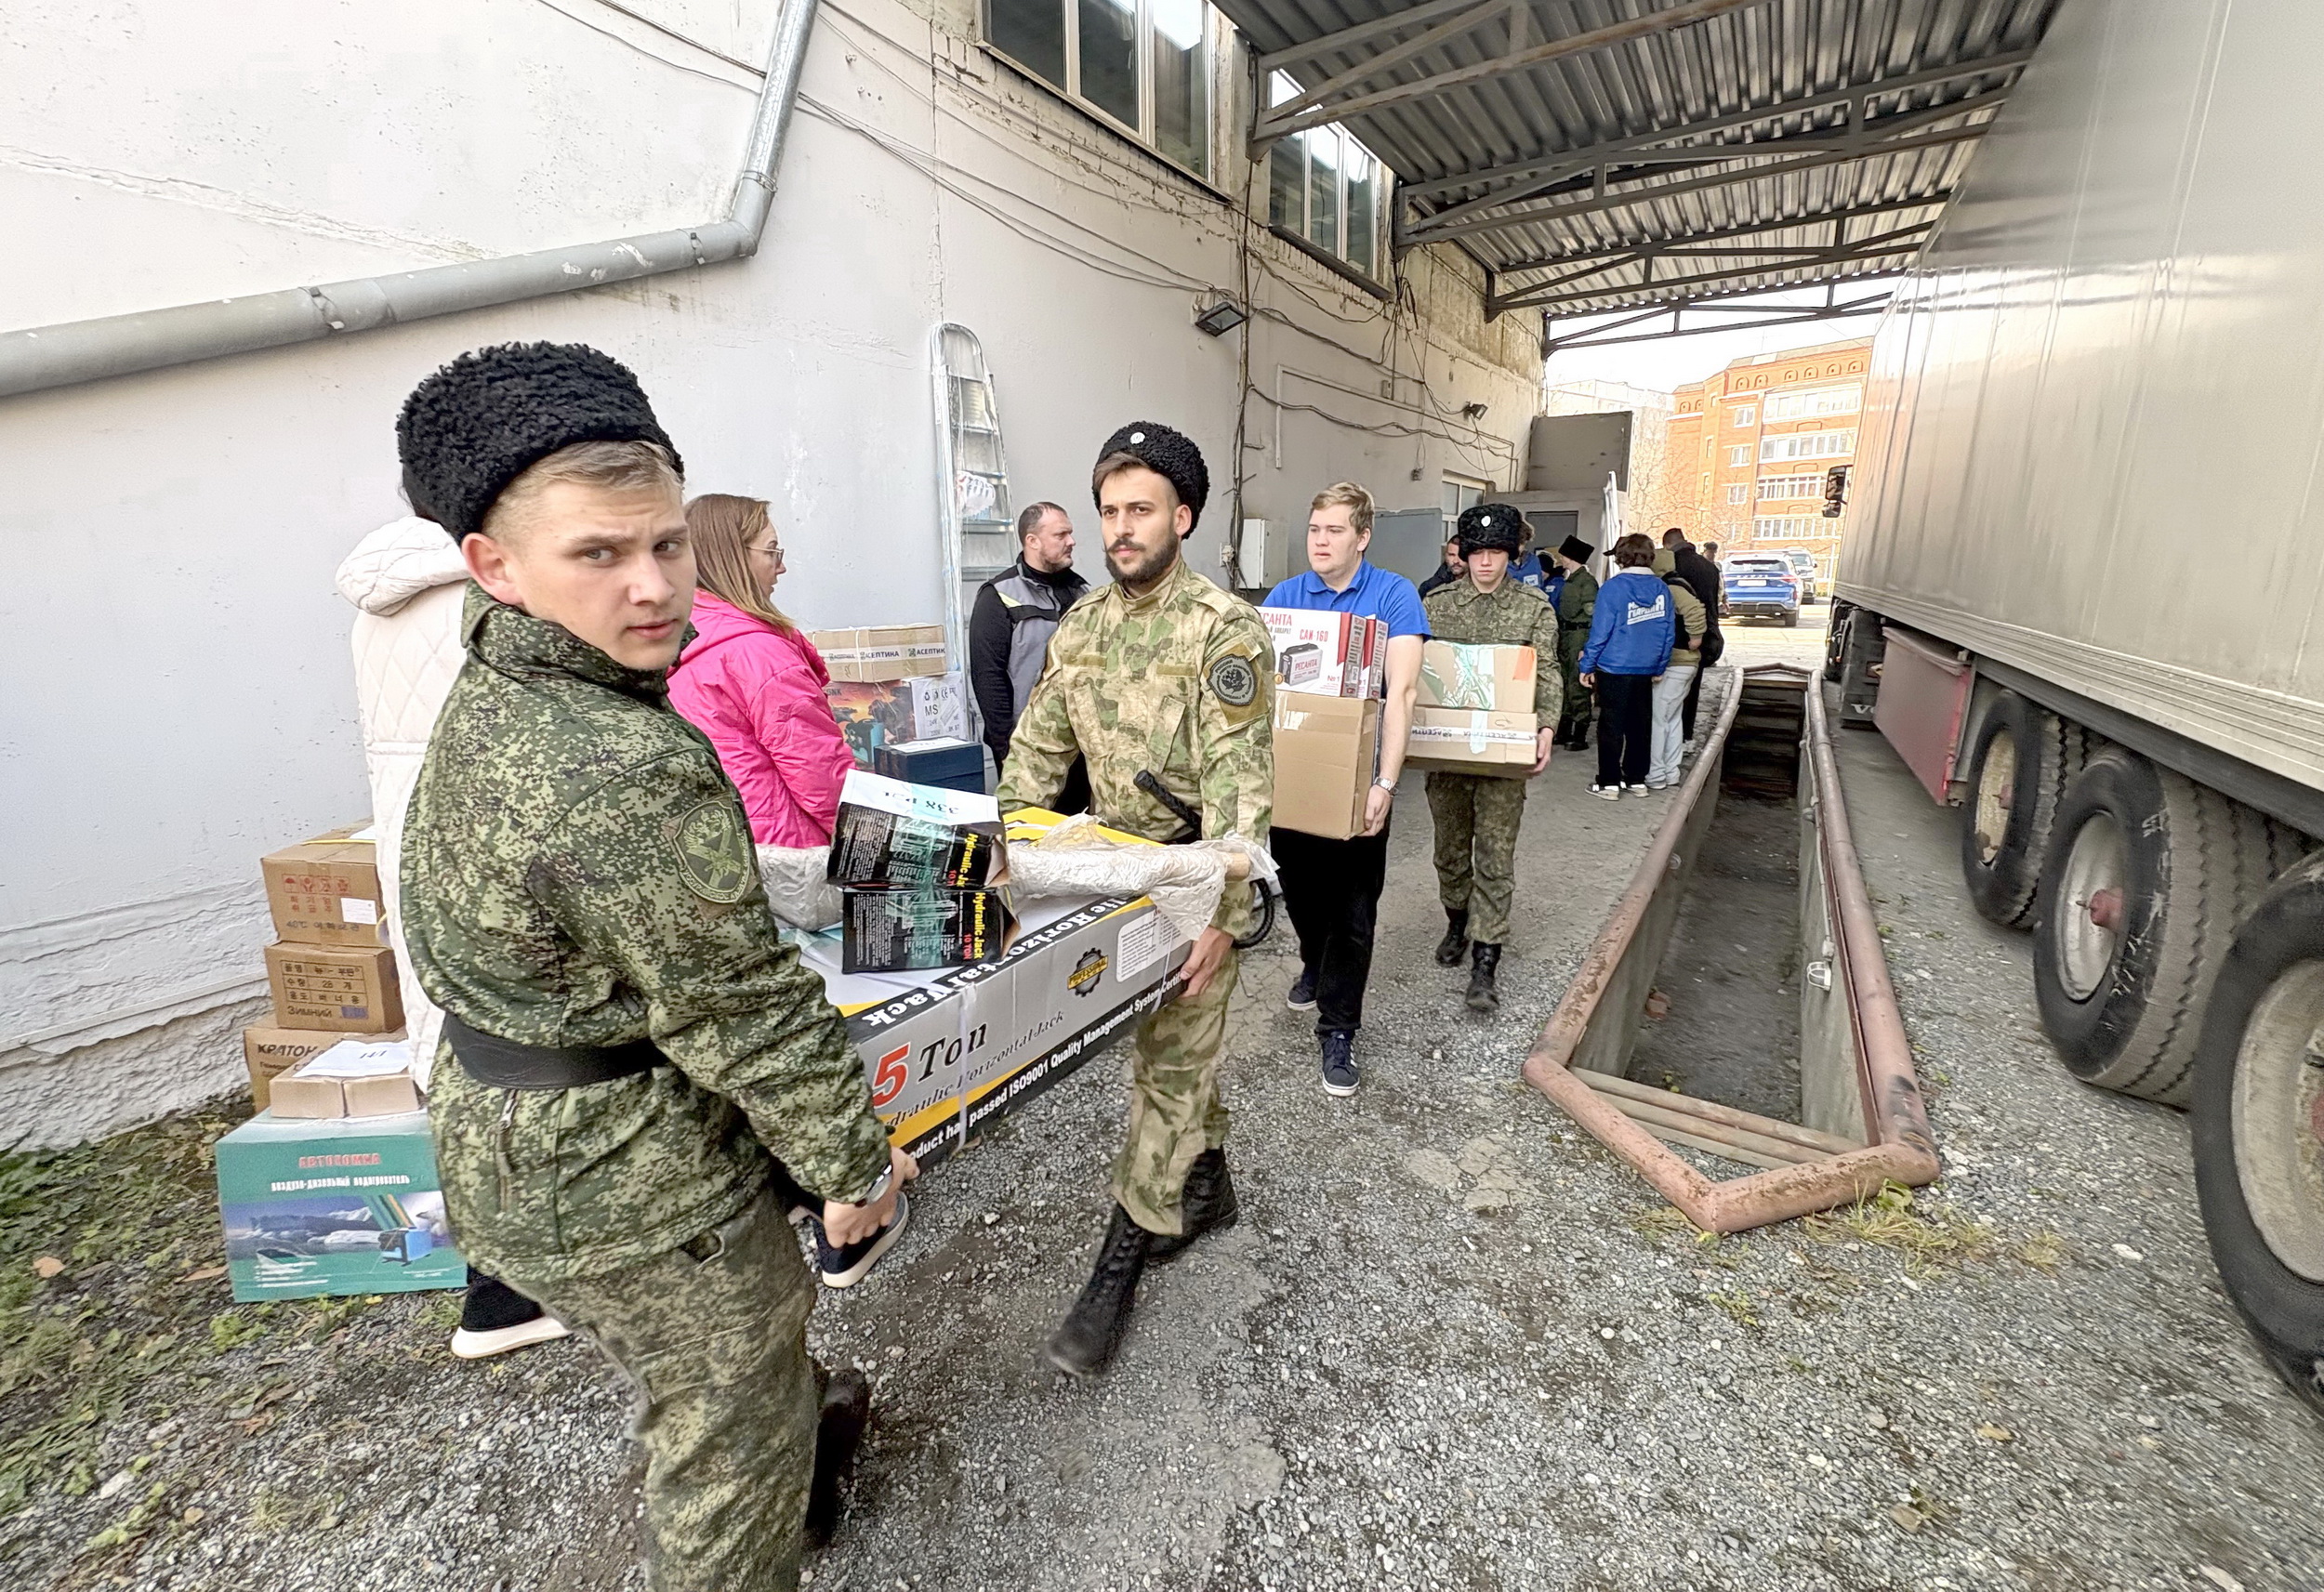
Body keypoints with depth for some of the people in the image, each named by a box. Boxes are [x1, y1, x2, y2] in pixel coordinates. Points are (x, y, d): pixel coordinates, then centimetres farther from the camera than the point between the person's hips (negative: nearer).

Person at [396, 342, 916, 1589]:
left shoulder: (488, 699, -1)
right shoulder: (629, 771, -33)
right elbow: (740, 1008, -26)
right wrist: (855, 1163, -13)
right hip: (628, 1185, -9)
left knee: (746, 1336, 34)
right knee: (729, 1434, 16)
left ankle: (803, 1427, 61)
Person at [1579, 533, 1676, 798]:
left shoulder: (1613, 588, -13)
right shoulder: (1661, 589, 4)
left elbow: (1600, 631, -13)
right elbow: (1667, 633, 8)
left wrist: (1588, 665, -5)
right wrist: (1659, 667, 17)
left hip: (1614, 669, -5)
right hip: (1646, 670, 5)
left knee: (1611, 726, 1)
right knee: (1640, 725, 13)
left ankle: (1609, 783, 4)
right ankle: (1637, 779, 22)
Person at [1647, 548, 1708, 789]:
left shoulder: (1669, 588, -17)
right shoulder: (1679, 586, 15)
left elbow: (1693, 608, -33)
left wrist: (1695, 638, -22)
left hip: (1673, 663, -10)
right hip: (1687, 662, 10)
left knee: (1656, 718, -4)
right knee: (1671, 718, 16)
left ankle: (1654, 775, 0)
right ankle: (1670, 772, 23)